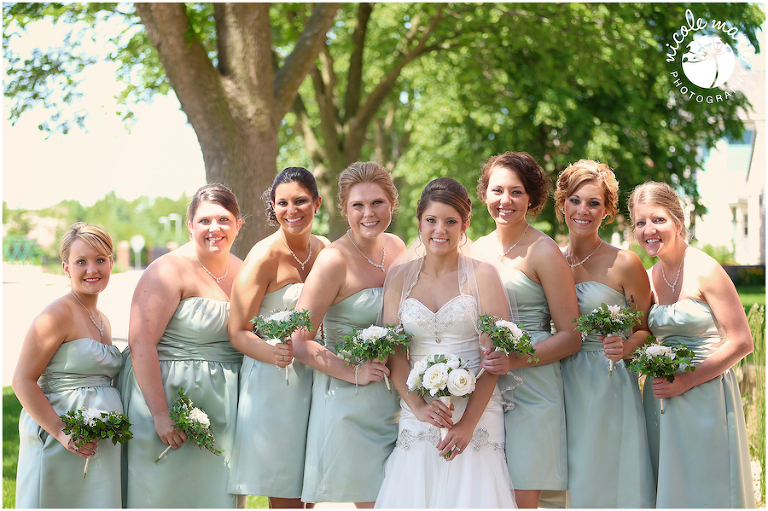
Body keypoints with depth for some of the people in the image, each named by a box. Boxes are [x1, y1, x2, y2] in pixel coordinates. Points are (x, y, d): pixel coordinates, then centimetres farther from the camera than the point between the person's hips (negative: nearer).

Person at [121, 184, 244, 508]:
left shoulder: (241, 271, 9)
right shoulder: (169, 270, -12)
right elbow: (141, 344, -19)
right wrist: (160, 414, -24)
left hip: (223, 405, 6)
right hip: (170, 396, -6)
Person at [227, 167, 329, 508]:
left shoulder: (325, 250, 7)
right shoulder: (264, 256, -10)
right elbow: (237, 331, -10)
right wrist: (272, 353, -28)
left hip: (315, 381, 5)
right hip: (272, 383, -5)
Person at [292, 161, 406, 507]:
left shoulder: (396, 247, 6)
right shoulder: (334, 260, -14)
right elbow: (299, 341, -14)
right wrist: (354, 372, -20)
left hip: (394, 401, 6)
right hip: (349, 404, -6)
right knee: (370, 501, -1)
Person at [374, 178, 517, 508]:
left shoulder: (482, 275, 1)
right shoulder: (399, 276, 9)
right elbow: (392, 352, 4)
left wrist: (468, 422, -13)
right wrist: (419, 407, -10)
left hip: (475, 410, -2)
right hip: (417, 415, 2)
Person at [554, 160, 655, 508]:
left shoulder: (625, 264, -4)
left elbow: (648, 330, 1)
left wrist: (627, 347, -18)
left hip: (608, 387, -4)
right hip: (562, 386, 4)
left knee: (609, 485, -1)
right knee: (566, 489, 6)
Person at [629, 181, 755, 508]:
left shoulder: (705, 270, -12)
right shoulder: (651, 278, 7)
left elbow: (741, 342, -14)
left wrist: (686, 381, -16)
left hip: (704, 394, -6)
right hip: (662, 399, 6)